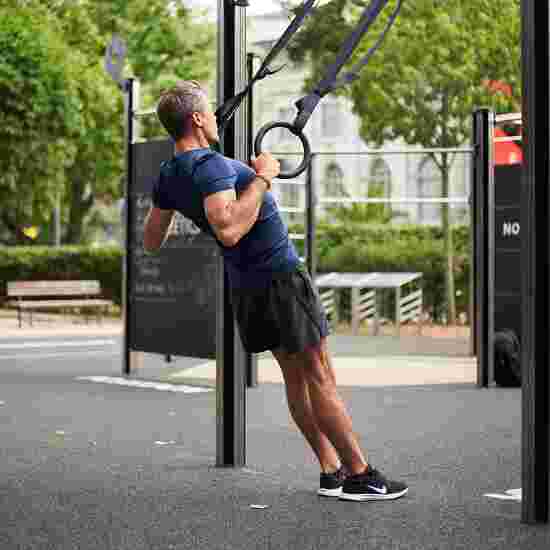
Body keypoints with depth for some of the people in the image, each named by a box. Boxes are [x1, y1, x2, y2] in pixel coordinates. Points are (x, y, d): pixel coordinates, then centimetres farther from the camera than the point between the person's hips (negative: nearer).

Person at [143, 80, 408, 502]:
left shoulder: (169, 176, 5)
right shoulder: (210, 166, -23)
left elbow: (152, 242, 15)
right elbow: (228, 230, -38)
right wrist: (261, 180, -27)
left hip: (245, 287, 9)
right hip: (279, 275, -9)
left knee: (295, 375, 14)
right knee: (319, 375, -3)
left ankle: (331, 471, 17)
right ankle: (360, 476, 2)